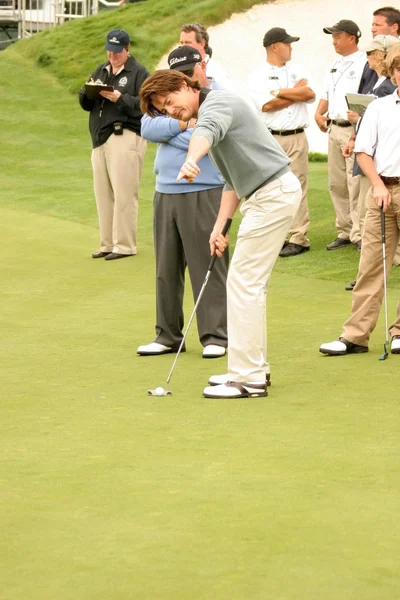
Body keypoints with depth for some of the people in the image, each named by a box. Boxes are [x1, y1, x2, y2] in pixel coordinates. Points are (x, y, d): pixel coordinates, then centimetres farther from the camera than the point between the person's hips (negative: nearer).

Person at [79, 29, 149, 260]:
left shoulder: (139, 73, -1)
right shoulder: (101, 71, 19)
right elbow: (85, 104, 15)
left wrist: (120, 98, -21)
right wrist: (88, 92, -6)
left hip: (126, 137, -7)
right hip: (100, 138, 7)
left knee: (124, 194, -8)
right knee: (103, 194, 7)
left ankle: (125, 245, -4)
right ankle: (108, 244, 14)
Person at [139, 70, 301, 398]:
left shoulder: (216, 102, -11)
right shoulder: (209, 113, 20)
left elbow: (206, 131, -37)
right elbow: (233, 180, 22)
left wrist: (191, 160, -58)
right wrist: (220, 225, 12)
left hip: (272, 194, -11)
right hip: (268, 195, 11)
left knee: (244, 283, -9)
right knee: (251, 284, 16)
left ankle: (248, 378, -7)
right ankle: (254, 367, 23)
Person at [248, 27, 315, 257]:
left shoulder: (297, 70, 14)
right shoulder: (258, 75, 2)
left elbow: (310, 94, -2)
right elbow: (266, 105, -12)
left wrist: (280, 92, -5)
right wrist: (296, 92, -3)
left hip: (297, 137, 2)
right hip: (270, 139, -2)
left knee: (297, 187, -1)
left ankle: (299, 238, 0)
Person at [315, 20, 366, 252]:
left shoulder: (365, 63, -9)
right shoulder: (336, 65, 19)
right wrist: (319, 113, 10)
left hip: (354, 130, -9)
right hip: (335, 128, 9)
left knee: (355, 184, -11)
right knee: (337, 184, 11)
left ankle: (360, 234, -7)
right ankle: (345, 232, 19)